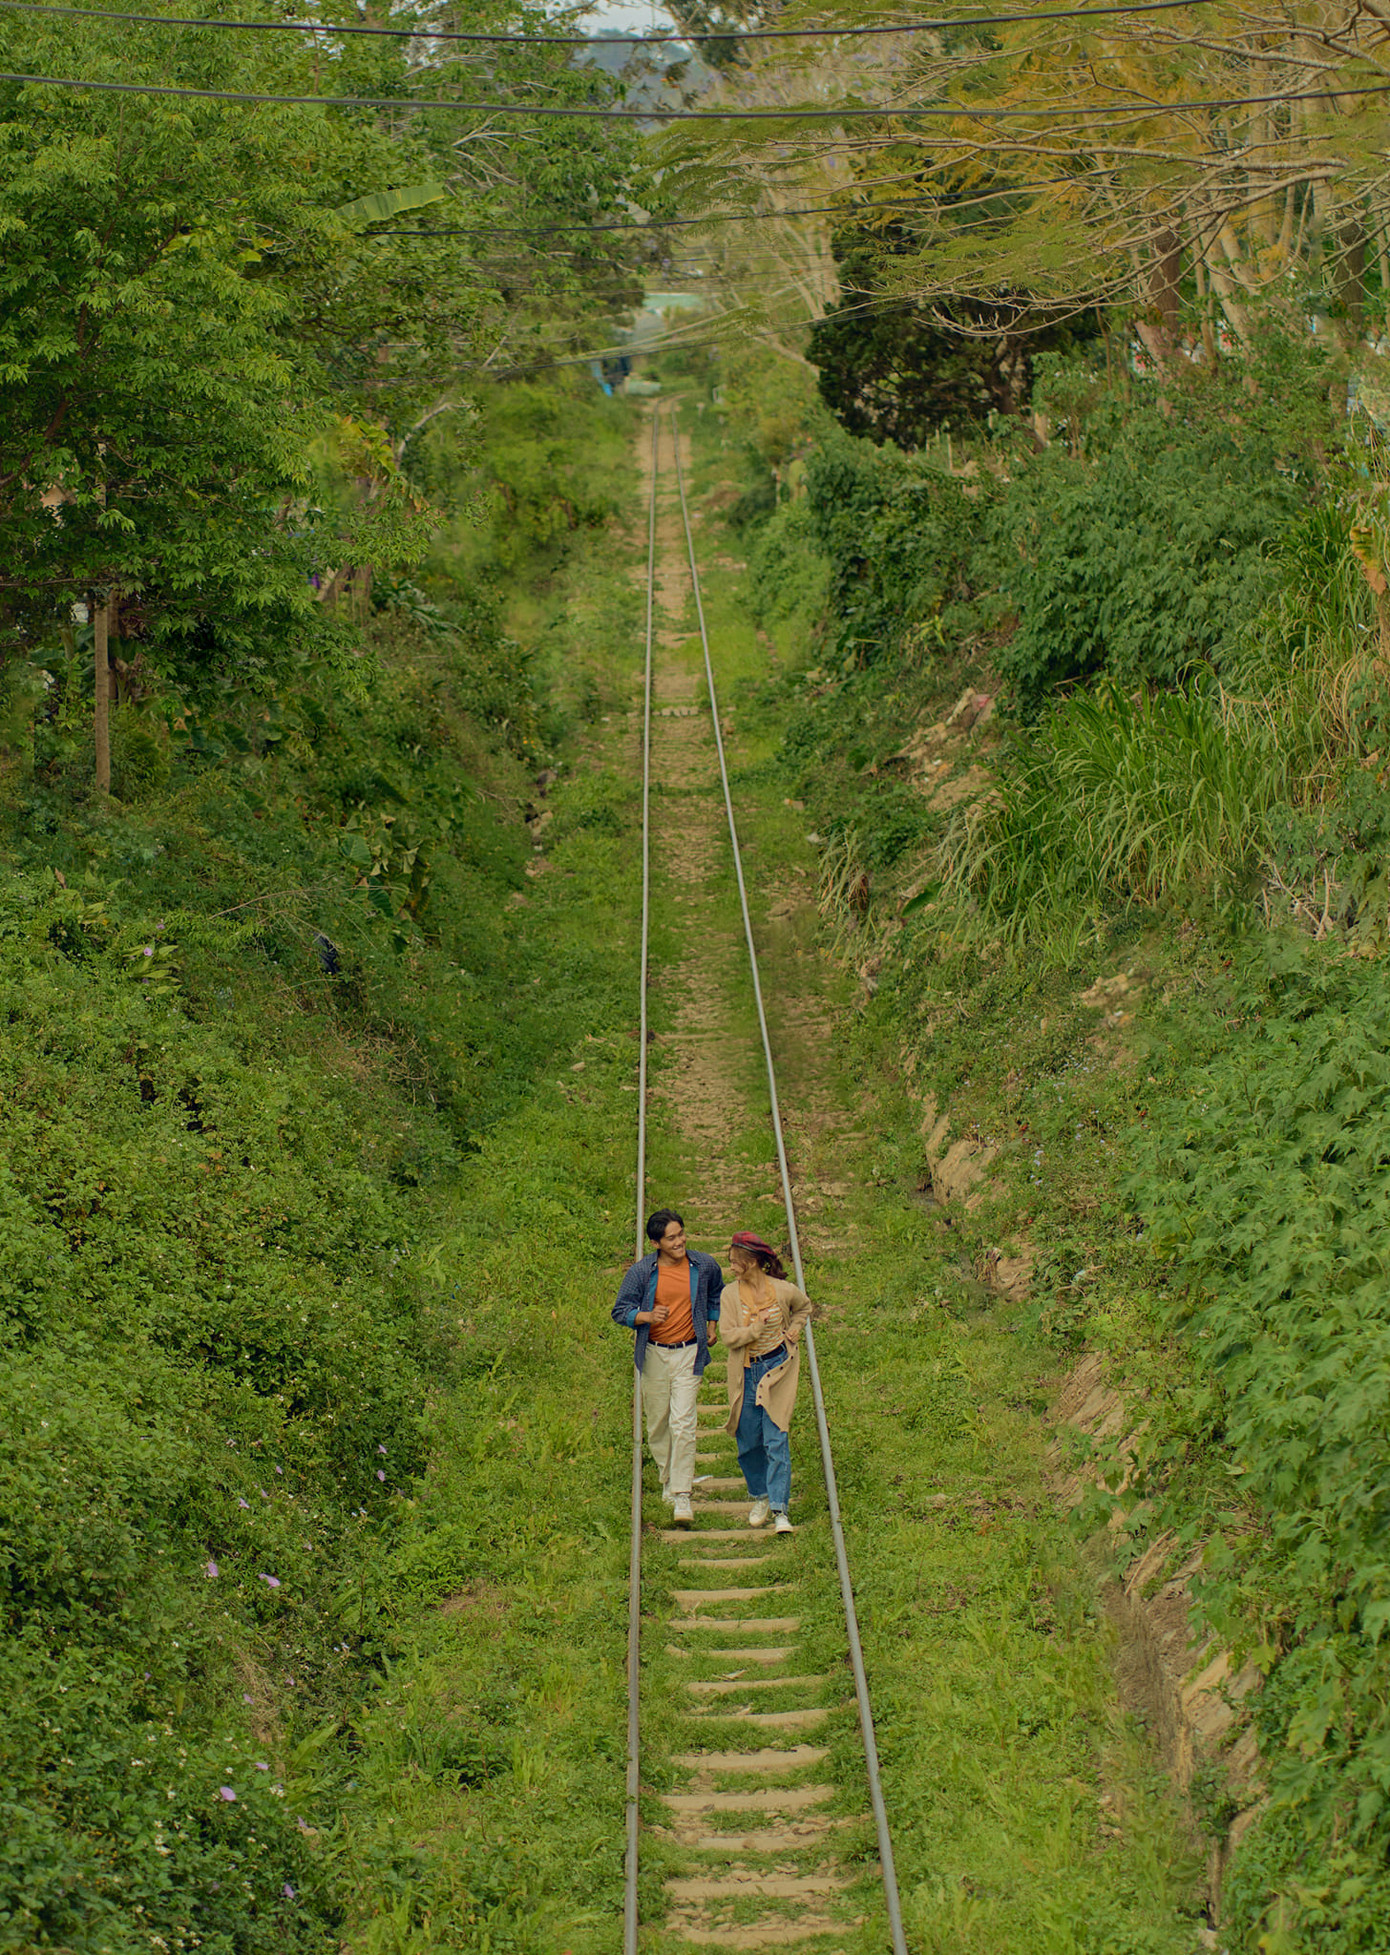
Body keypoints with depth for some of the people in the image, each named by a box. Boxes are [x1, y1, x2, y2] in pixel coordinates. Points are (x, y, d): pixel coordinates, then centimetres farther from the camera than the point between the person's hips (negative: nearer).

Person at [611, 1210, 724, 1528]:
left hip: (688, 1354, -1)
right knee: (657, 1424, 9)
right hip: (654, 1355, 1)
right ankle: (668, 1479, 33)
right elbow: (620, 1311, -2)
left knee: (683, 1423, -12)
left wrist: (712, 1324, 17)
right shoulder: (642, 1271, -7)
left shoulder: (704, 1265, -1)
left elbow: (716, 1291, 22)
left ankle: (682, 1496, -11)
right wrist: (646, 1316, -19)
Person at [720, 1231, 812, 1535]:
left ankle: (780, 1509, -5)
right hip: (746, 1374, 2)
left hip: (777, 1372, -2)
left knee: (776, 1440, -8)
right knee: (748, 1442, 7)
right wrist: (759, 1325, -17)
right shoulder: (730, 1294, -5)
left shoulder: (784, 1290, -5)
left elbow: (804, 1306, 19)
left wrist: (795, 1329, 4)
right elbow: (729, 1337, -11)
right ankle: (760, 1496, 30)